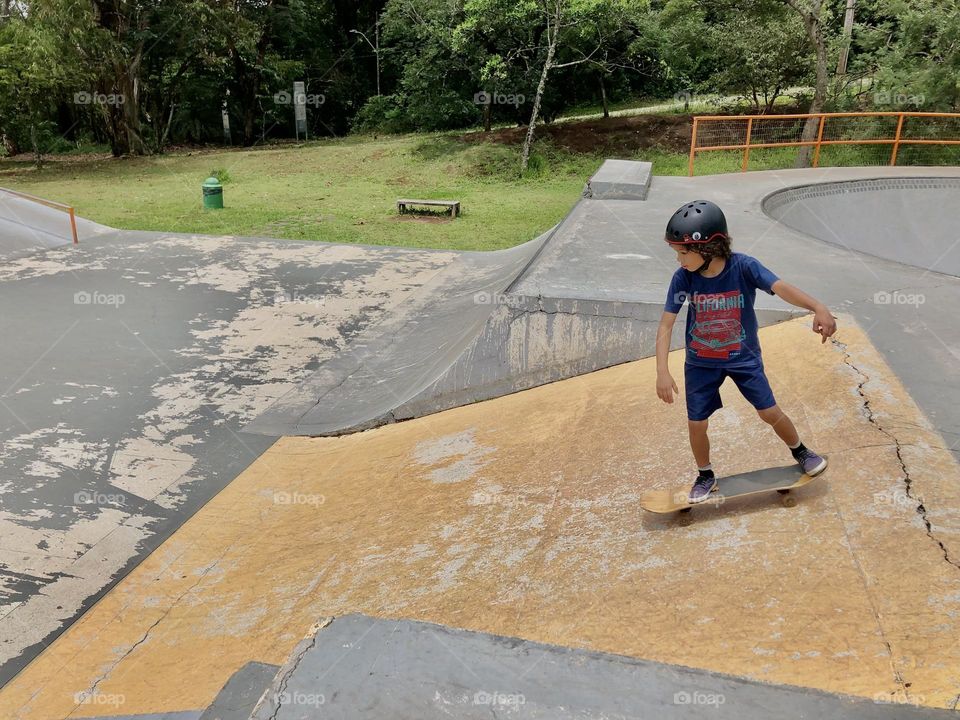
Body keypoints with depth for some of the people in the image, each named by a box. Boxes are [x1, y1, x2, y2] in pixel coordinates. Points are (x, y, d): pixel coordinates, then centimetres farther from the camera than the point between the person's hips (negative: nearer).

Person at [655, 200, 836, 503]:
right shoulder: (683, 277, -19)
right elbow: (666, 324, -19)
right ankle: (705, 476, 31)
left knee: (770, 412, 8)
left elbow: (781, 288, -36)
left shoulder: (743, 267, -23)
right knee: (696, 424, 5)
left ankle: (801, 452, 39)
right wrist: (662, 372, -29)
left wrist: (818, 308, -55)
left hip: (743, 357, -1)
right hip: (701, 363, 1)